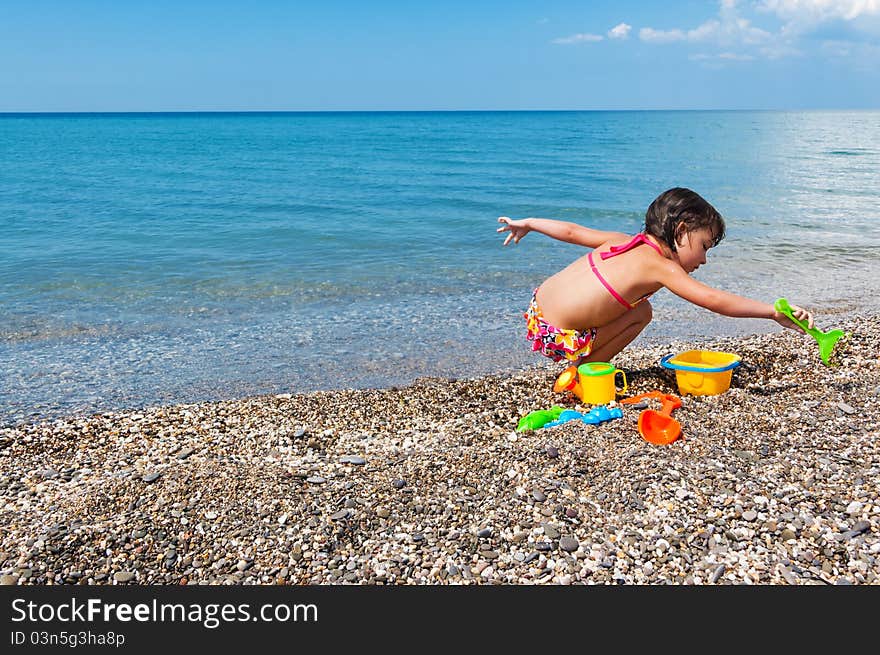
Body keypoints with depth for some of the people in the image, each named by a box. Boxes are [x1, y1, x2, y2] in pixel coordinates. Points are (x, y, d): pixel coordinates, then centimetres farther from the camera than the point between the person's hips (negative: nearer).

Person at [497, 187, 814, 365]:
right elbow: (714, 300, -17)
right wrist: (774, 311, -12)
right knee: (641, 313, -1)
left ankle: (585, 365, 24)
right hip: (560, 338, -8)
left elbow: (572, 231, 18)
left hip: (536, 309, 8)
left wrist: (528, 223, 29)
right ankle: (580, 371, 5)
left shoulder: (623, 241, 11)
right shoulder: (660, 266, -11)